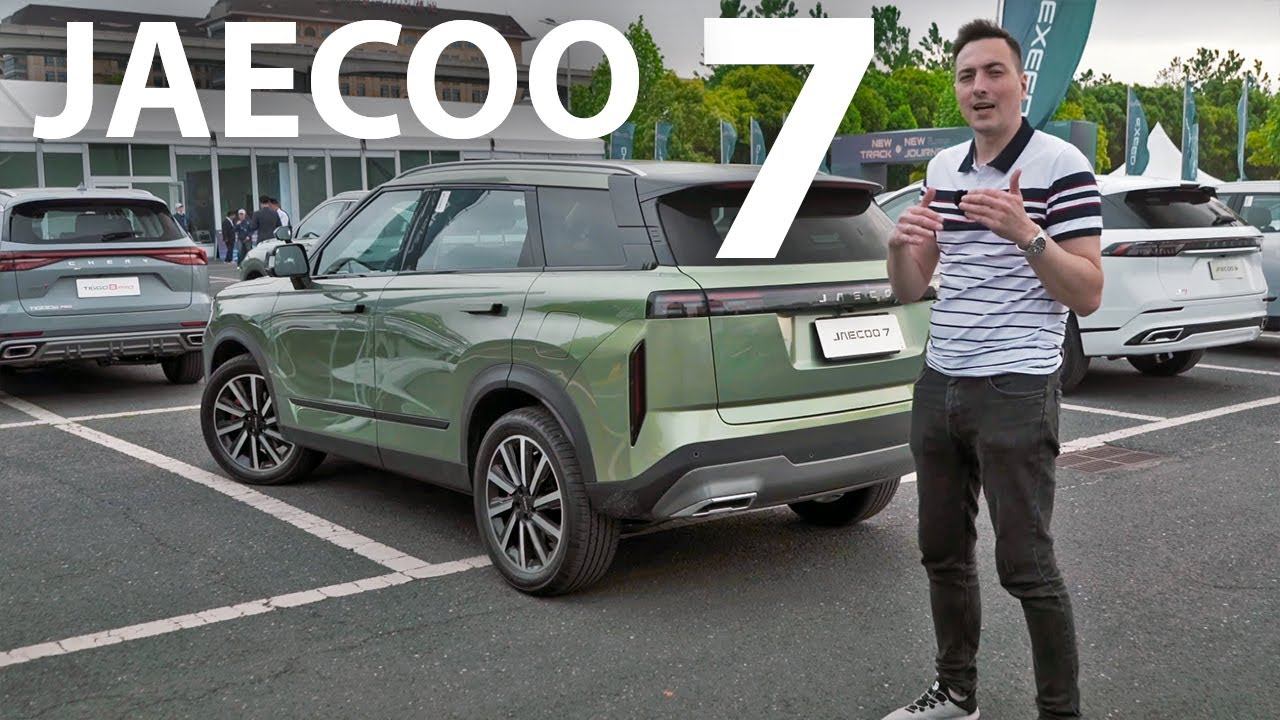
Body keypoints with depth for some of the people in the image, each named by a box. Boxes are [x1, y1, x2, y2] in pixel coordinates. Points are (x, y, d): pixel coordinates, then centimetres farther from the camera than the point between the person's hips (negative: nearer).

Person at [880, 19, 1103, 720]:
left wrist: (1025, 234, -27)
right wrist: (900, 246, -9)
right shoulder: (941, 168, 11)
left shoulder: (1062, 165, -8)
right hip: (938, 386, 7)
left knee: (1024, 566, -1)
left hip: (1015, 392, -6)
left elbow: (1088, 295, -12)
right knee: (942, 552, 14)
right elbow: (910, 289, 13)